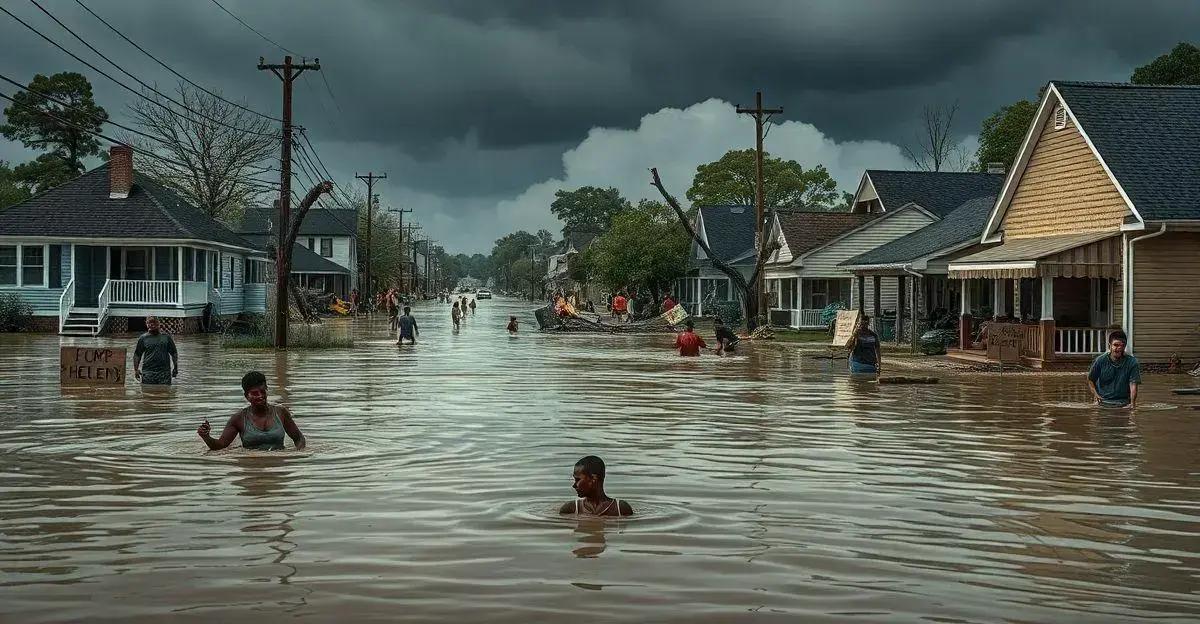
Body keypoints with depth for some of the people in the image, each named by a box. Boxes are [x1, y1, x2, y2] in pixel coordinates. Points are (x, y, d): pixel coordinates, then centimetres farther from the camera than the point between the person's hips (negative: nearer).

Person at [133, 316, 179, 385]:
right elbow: (137, 355, 9)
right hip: (148, 372, 0)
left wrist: (175, 368, 7)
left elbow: (174, 353, 14)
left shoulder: (166, 337, 10)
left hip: (164, 372, 0)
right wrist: (136, 370, 1)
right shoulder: (143, 338, 8)